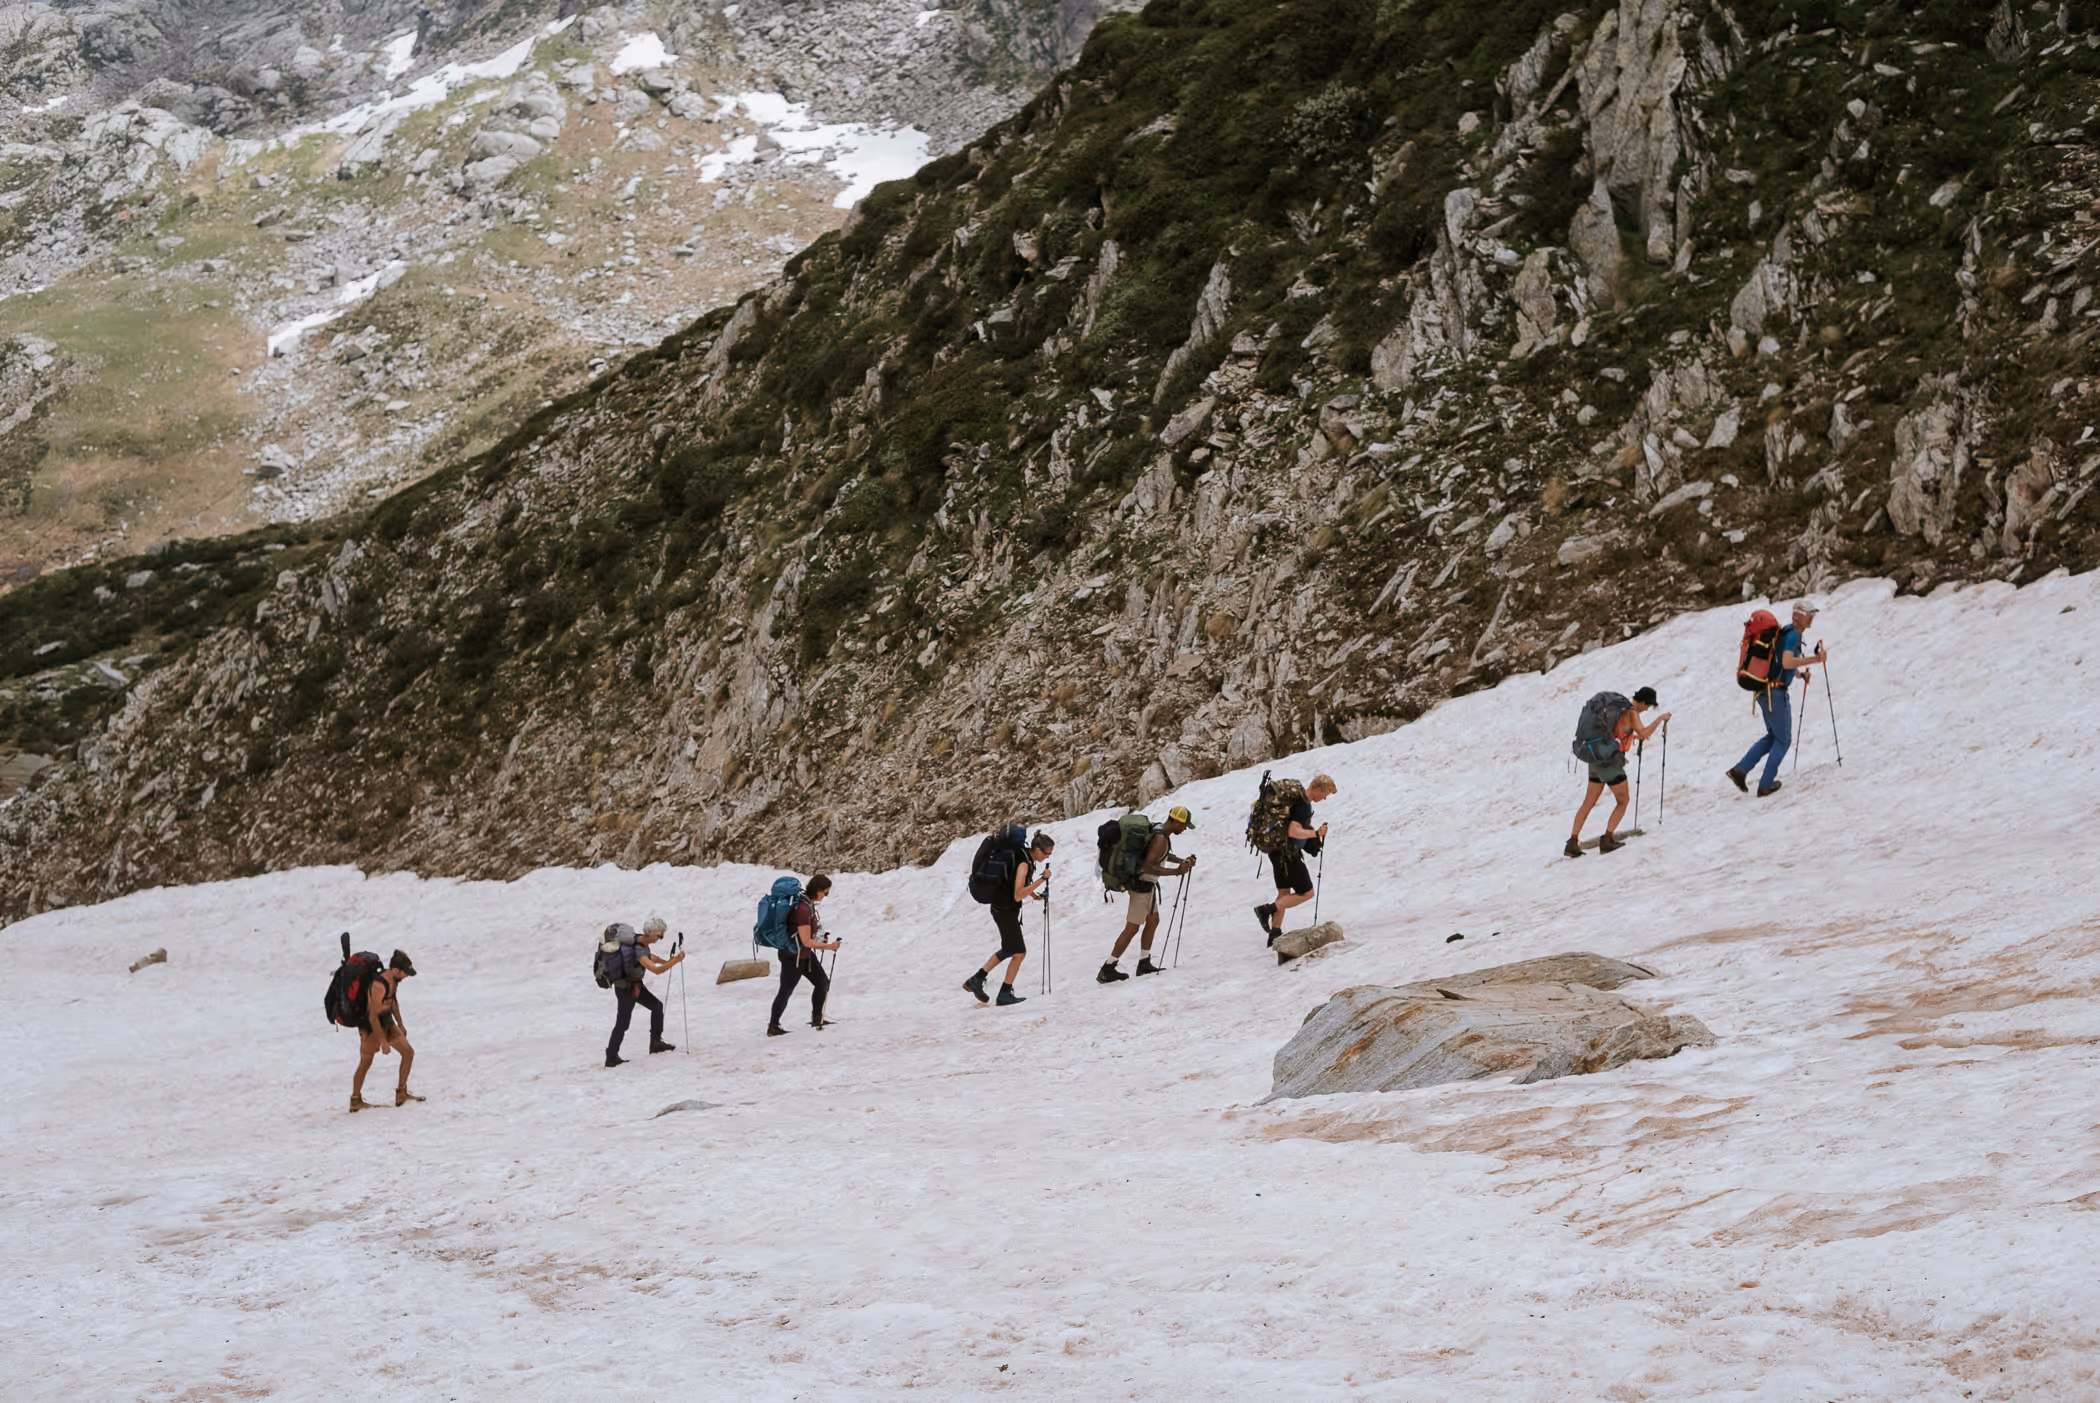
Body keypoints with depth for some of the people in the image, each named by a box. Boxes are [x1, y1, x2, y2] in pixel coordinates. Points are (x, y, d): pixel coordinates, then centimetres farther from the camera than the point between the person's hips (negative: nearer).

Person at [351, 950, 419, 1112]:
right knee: (365, 1063, 7)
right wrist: (383, 1041, -25)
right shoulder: (379, 986, -31)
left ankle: (401, 1093, 12)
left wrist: (400, 1024, 22)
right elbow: (373, 1016, -29)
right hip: (371, 1027, -9)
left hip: (387, 1022, 9)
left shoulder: (393, 979, -3)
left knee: (408, 1052, 6)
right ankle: (355, 1101, 22)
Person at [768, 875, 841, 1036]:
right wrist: (828, 946, -18)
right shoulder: (803, 909, -31)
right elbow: (806, 941, -27)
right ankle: (773, 1027, 15)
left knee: (823, 982, 13)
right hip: (793, 956, -9)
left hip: (806, 954, 9)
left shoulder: (809, 903, -1)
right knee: (786, 991, 3)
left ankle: (817, 1018, 26)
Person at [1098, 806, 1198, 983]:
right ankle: (1107, 971, 1)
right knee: (1132, 928, -3)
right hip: (1143, 886, -10)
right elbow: (1148, 867, -32)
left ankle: (1144, 964, 30)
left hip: (1147, 884, 10)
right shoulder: (1161, 839, -25)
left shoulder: (1159, 830, 5)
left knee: (1153, 920, 20)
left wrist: (1182, 861, 13)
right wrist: (1176, 871, -30)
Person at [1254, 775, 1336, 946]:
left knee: (1284, 893, 18)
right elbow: (1293, 831, -31)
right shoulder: (1304, 805, -21)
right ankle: (1267, 910, -8)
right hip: (1288, 853, -10)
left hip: (1277, 850, 10)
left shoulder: (1296, 796, 9)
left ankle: (1275, 934, 19)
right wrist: (1315, 833, -21)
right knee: (1306, 893, -1)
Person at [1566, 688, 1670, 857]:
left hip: (1596, 760, 8)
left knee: (1589, 803, 11)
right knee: (1622, 802, 8)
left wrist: (1633, 736, 36)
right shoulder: (1632, 712, -9)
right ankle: (1607, 840, -1)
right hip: (1611, 762, -8)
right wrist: (1660, 718, -11)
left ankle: (1572, 843, 6)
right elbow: (1644, 733, -23)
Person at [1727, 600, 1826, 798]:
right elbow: (1787, 663, -29)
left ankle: (1740, 770, 13)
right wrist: (1814, 659, -24)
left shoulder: (1786, 631, 14)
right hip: (1776, 694, -9)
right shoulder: (1793, 635, -16)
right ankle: (1766, 785, 12)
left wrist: (1800, 673, 22)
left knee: (1773, 736, 21)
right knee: (1783, 740, 7)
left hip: (1764, 691, 9)